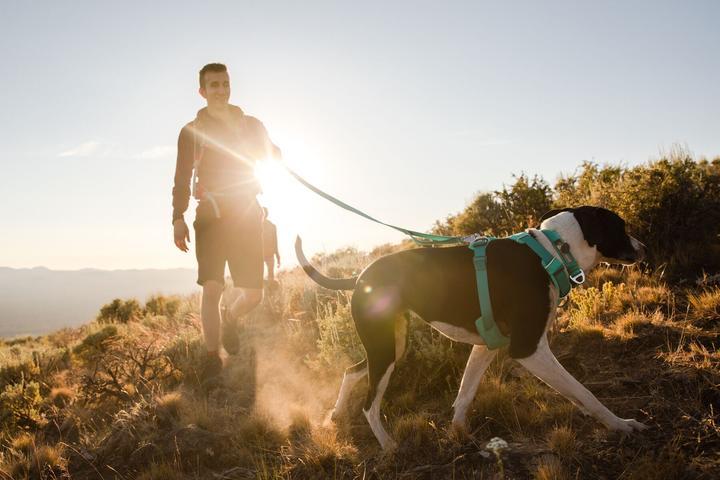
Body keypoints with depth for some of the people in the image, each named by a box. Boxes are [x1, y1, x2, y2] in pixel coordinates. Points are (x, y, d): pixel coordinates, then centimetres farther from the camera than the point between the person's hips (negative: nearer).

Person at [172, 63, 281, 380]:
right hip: (210, 217, -2)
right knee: (211, 289, -14)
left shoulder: (252, 126, 14)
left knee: (253, 294, 0)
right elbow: (182, 179, 2)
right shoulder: (192, 132, 7)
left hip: (247, 217, 2)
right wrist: (178, 218, -11)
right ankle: (213, 357, -2)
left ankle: (230, 318, 33)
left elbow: (274, 162, 17)